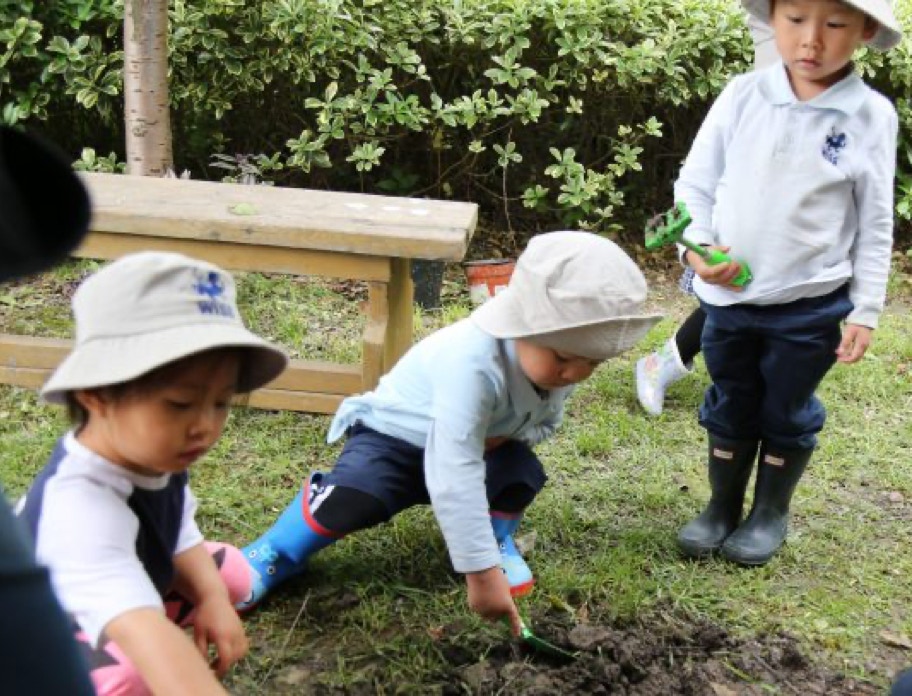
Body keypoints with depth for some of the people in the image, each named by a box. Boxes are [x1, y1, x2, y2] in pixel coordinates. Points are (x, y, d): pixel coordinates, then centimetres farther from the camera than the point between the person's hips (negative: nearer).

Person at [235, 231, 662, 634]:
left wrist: (506, 435, -22)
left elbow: (546, 421, 2)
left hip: (483, 440, 6)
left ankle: (497, 537, 10)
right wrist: (481, 572, -47)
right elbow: (454, 476, -47)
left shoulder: (555, 358, -18)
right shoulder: (473, 365, -43)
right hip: (396, 434, -5)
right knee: (353, 496, -31)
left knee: (523, 474, -23)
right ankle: (278, 555, -3)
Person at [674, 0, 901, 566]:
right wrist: (697, 245, -14)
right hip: (728, 296, 2)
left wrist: (866, 310, -3)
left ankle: (771, 515, 32)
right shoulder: (742, 96, -6)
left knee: (787, 413, 13)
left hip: (811, 304, -2)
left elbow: (875, 225, -3)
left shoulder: (871, 117, -9)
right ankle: (722, 507, 34)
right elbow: (696, 181, 2)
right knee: (730, 409, 16)